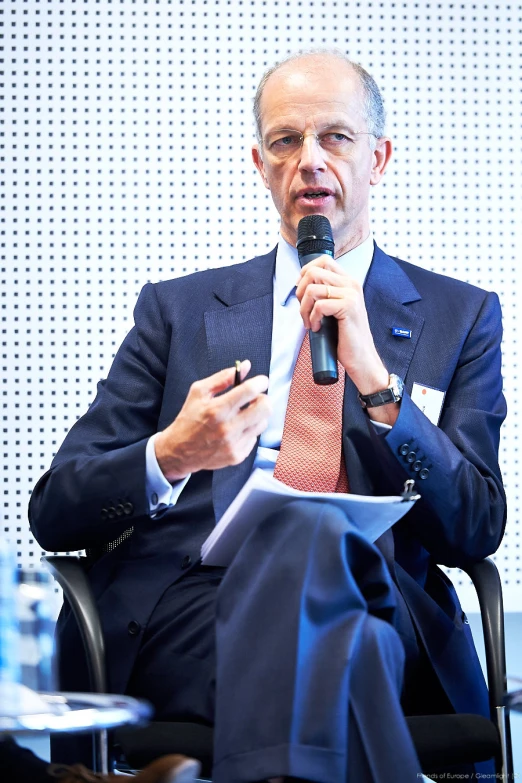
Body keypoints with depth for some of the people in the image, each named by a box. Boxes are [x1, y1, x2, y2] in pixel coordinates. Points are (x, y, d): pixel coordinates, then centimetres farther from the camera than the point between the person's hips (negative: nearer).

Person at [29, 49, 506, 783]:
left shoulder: (462, 317, 19)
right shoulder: (179, 309, 20)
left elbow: (477, 530, 7)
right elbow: (54, 512, 12)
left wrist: (375, 378, -6)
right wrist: (168, 456, -10)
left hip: (379, 609, 0)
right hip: (190, 608, 0)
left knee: (314, 530, -38)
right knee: (311, 524, -37)